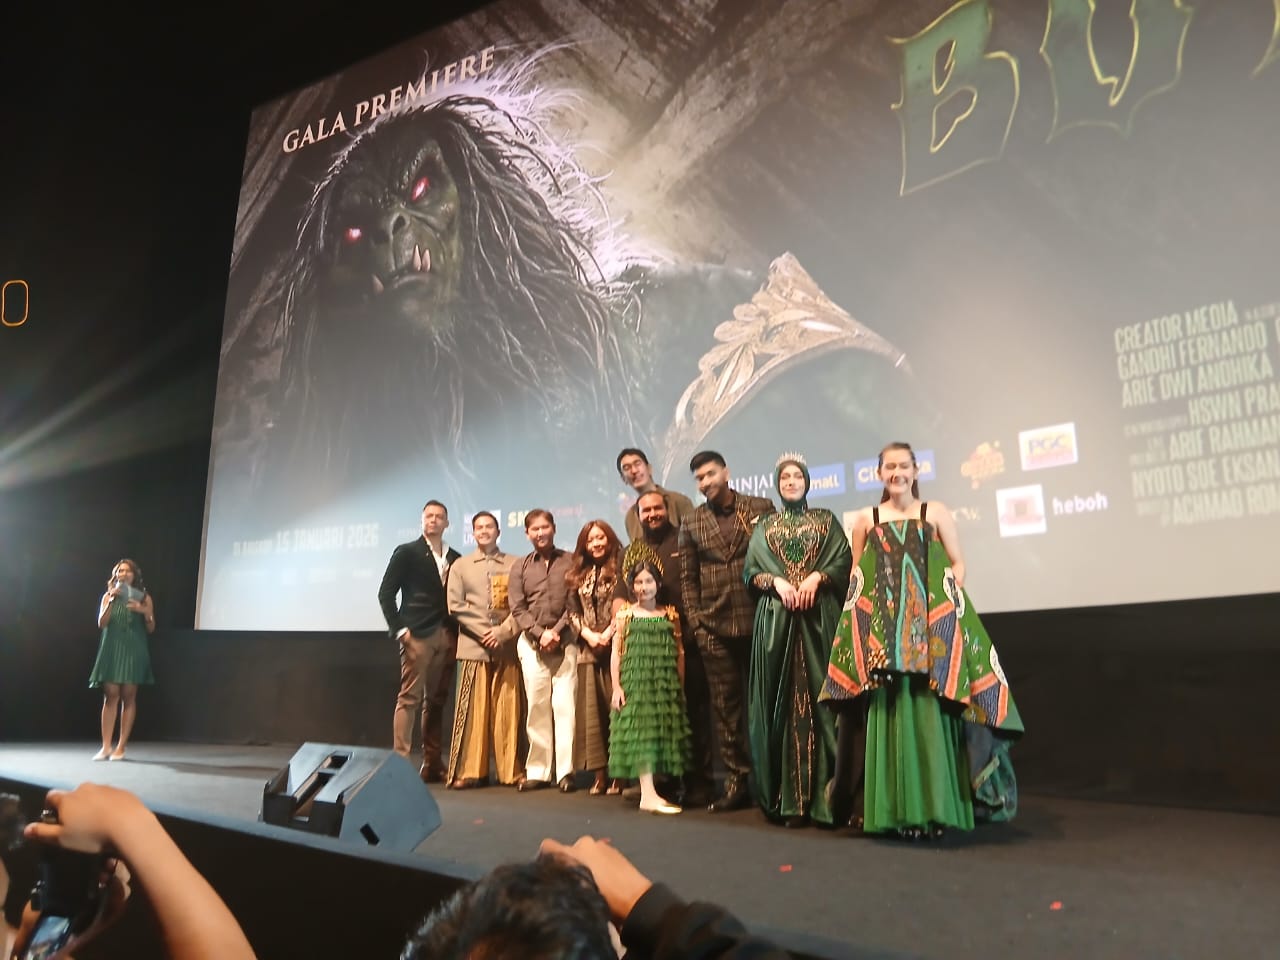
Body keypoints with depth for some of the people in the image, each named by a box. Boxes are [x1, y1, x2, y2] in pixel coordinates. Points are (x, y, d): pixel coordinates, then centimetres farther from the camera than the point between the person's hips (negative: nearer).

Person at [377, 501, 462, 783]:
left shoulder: (455, 558, 13)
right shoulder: (406, 553, 4)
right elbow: (386, 593, 0)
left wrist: (456, 632, 3)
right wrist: (399, 629, -7)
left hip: (447, 637, 4)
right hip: (417, 635, -4)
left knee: (436, 701, 8)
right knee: (409, 698, -6)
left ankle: (432, 764, 14)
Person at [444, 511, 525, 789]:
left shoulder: (515, 564, 7)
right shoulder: (460, 566, 10)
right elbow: (455, 606, 2)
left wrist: (503, 632, -11)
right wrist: (484, 632, -8)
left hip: (507, 648, 0)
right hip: (473, 647, 1)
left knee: (509, 711, 2)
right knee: (472, 710, 1)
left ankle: (513, 771, 8)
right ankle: (468, 771, 7)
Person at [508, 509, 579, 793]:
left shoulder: (570, 561, 5)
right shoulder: (520, 567, 11)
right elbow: (518, 608, 4)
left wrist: (556, 631, -10)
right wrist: (541, 633, -9)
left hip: (565, 640, -2)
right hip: (532, 643, 2)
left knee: (565, 705, -6)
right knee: (537, 707, 3)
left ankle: (565, 771, -2)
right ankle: (538, 771, 10)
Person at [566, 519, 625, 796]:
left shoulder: (620, 569, 1)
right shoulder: (579, 575, 15)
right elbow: (573, 612, 10)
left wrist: (608, 634, -12)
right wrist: (589, 635, -4)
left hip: (615, 648, -4)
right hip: (588, 649, 4)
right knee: (591, 711, 3)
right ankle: (599, 772, 10)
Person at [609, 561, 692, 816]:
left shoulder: (670, 615, 8)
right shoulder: (625, 615, 4)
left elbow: (680, 653, 8)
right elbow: (617, 653, 1)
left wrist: (681, 686, 5)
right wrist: (616, 687, -6)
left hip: (665, 685, 3)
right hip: (635, 683, -3)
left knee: (663, 734, 4)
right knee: (641, 733, -7)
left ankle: (649, 790, 14)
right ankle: (648, 795, -11)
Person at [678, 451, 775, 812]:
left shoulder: (761, 508, 3)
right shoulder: (691, 523, 8)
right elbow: (687, 578, 10)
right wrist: (696, 624, 1)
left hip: (758, 620, -2)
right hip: (714, 628, 2)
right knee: (725, 705, 5)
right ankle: (737, 781, 14)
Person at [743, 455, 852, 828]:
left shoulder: (825, 520, 14)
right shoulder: (765, 527, 16)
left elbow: (844, 561, 3)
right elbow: (751, 573, 8)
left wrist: (816, 577, -13)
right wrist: (777, 581, -10)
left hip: (819, 617, -1)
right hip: (775, 619, 1)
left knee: (818, 696, -6)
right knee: (781, 700, -2)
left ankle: (823, 794, -1)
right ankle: (787, 795, 2)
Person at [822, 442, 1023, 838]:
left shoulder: (936, 512, 10)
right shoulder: (865, 519, 11)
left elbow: (958, 563, 7)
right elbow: (857, 574, 11)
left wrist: (948, 597, -7)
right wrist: (865, 608, -2)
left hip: (932, 619, 0)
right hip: (881, 623, 1)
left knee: (931, 711, -4)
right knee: (891, 711, -1)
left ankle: (936, 806, 6)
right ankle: (899, 809, 7)